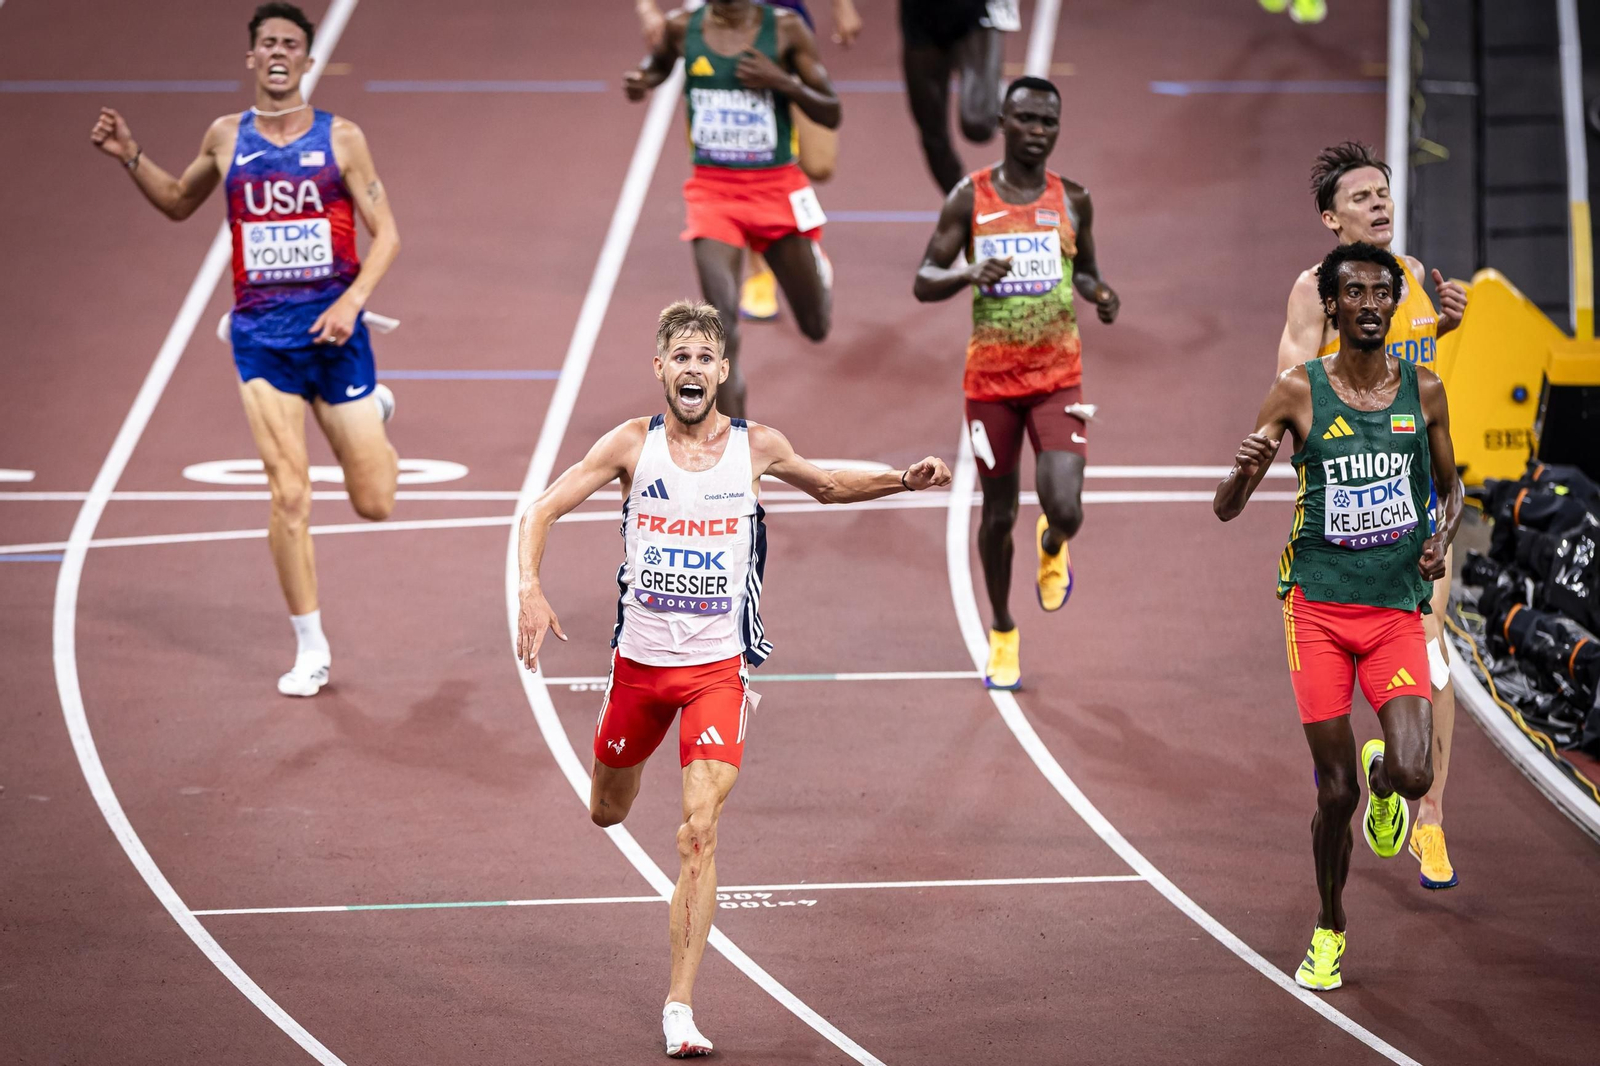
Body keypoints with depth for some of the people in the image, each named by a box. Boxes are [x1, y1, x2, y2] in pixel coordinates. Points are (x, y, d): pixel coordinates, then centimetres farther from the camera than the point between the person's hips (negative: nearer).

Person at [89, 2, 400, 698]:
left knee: (375, 504, 6)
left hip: (333, 331, -1)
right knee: (289, 495, -10)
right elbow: (179, 204, 23)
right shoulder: (227, 138, 5)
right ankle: (310, 648, 2)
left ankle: (373, 411, 42)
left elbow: (385, 233, -1)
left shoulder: (340, 138, -2)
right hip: (262, 336, 1)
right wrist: (131, 158, 7)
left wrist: (352, 301, -16)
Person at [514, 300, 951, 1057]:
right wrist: (530, 591, -21)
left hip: (716, 666, -1)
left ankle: (680, 1008, -12)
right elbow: (541, 511, -4)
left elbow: (827, 487, 17)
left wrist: (900, 481, 1)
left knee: (700, 831, -15)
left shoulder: (756, 447, -4)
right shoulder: (634, 445, -7)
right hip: (640, 658, 1)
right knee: (608, 813, 20)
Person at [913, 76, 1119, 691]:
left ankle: (1052, 547, 23)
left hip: (1058, 379, 0)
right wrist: (969, 274, -23)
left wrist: (1099, 294, -5)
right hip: (991, 379, 0)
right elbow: (924, 282, -3)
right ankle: (1002, 634, 31)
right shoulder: (970, 199, -3)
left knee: (1066, 510, -16)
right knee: (998, 514, 9)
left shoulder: (1072, 201, 3)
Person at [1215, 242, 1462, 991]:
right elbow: (1226, 509, -1)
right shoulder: (1299, 391, -3)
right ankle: (1329, 931, 22)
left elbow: (1450, 486, 20)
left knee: (1412, 776, -16)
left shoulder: (1423, 390, 4)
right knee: (1335, 792, -2)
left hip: (1398, 610, 1)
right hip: (1320, 607, -1)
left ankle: (1381, 775, 23)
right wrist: (1245, 469, -24)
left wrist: (1443, 537, -2)